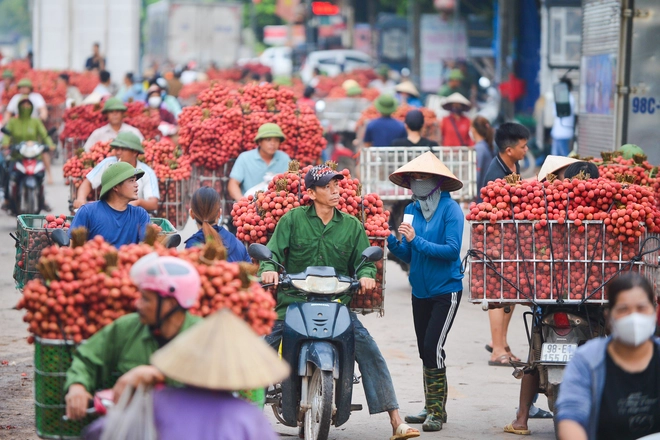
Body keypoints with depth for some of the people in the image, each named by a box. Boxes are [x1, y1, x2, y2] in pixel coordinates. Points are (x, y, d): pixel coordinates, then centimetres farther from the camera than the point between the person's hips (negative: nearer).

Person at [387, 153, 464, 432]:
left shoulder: (450, 209, -12)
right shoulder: (412, 210, 5)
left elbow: (452, 249, -21)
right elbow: (408, 255, 7)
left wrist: (416, 240, -23)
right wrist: (392, 241, -12)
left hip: (446, 290, -7)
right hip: (420, 291, 7)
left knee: (433, 347, -13)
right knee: (424, 350, 11)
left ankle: (436, 411, -4)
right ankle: (432, 408, 22)